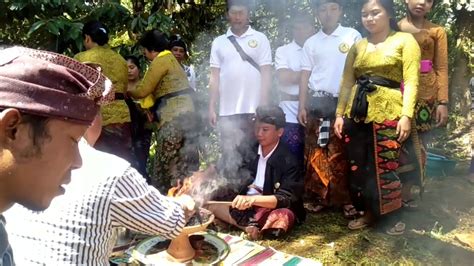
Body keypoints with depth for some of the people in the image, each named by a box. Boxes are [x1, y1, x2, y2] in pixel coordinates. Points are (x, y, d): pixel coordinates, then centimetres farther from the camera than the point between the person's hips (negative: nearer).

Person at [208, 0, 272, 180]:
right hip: (227, 111, 2)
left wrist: (263, 105, -6)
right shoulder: (219, 42, 11)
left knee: (253, 155, 5)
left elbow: (266, 74, 1)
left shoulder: (260, 39, 5)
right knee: (228, 158, 5)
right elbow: (214, 77, 9)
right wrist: (211, 107, 3)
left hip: (254, 109, -1)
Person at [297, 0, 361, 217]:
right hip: (317, 102, 2)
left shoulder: (353, 36, 4)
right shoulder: (311, 42, 10)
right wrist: (302, 106, 2)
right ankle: (317, 197, 13)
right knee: (316, 153, 4)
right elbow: (305, 75, 9)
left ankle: (347, 198, 9)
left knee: (344, 153, 0)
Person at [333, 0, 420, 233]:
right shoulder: (357, 46, 16)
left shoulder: (405, 40, 4)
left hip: (387, 111, -4)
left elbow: (411, 81, -5)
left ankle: (395, 216, 19)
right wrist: (339, 114, 5)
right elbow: (346, 83, 13)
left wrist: (406, 115, -15)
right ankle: (369, 213, 24)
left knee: (386, 166, -2)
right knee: (358, 166, 7)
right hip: (356, 112, 5)